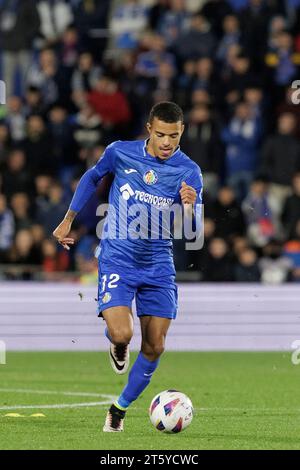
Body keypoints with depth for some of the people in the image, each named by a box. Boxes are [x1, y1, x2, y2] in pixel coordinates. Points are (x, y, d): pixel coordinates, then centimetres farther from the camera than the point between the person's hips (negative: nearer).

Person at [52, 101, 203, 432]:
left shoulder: (189, 172, -8)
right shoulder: (120, 153, -8)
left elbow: (193, 233, -10)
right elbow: (92, 177, 14)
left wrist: (189, 207, -32)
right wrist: (68, 220, 16)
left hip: (158, 265, 2)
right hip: (117, 260, -2)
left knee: (154, 348, 0)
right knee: (121, 334, -21)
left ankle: (120, 408, 21)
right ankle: (117, 346, 18)